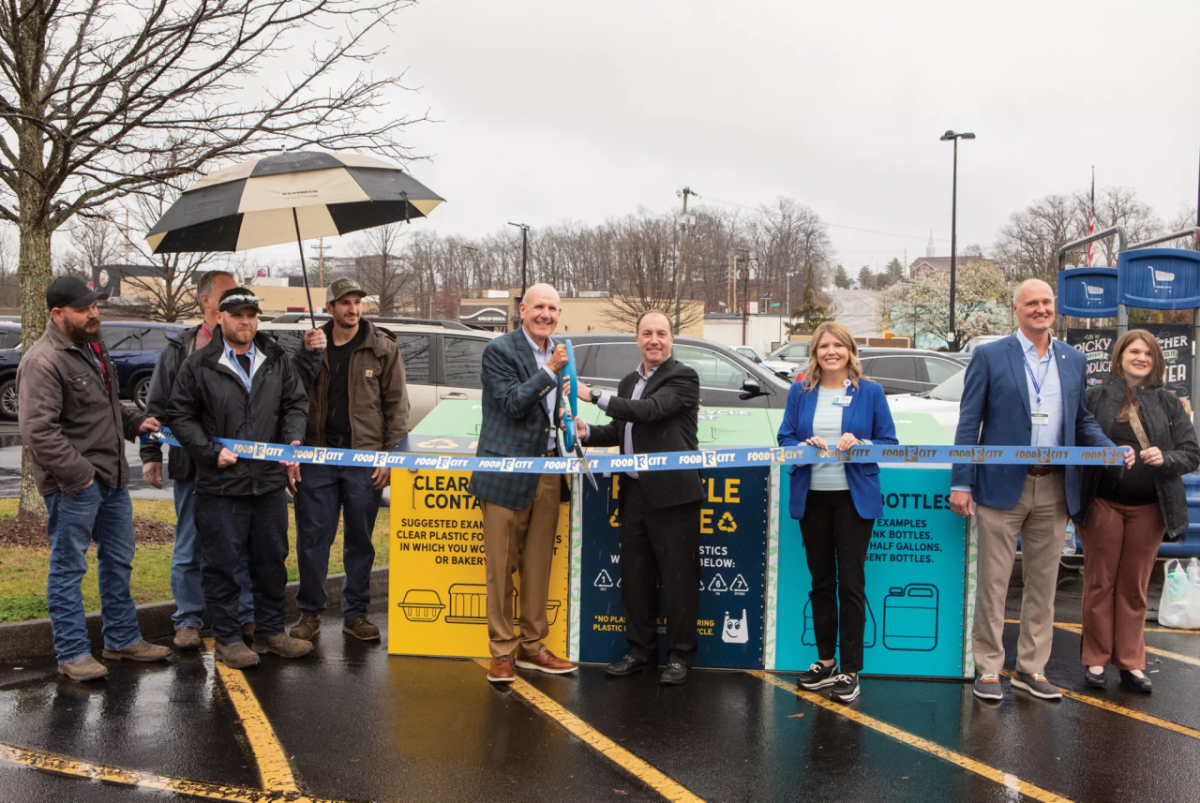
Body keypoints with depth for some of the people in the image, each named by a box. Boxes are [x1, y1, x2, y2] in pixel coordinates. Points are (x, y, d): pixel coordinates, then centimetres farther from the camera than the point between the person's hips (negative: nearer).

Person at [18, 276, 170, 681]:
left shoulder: (92, 348, 13)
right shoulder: (43, 361, -17)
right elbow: (37, 429, -23)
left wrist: (135, 421, 10)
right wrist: (78, 474, -23)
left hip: (112, 478, 10)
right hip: (73, 486, -10)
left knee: (118, 560, 17)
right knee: (68, 569, 2)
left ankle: (122, 639, 30)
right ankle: (72, 654, 12)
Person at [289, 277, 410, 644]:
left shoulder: (383, 348, 2)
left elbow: (397, 405, 2)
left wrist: (390, 456, -5)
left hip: (365, 457, -1)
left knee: (360, 539, 8)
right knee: (312, 537, 4)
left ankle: (355, 613, 20)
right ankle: (310, 613, 17)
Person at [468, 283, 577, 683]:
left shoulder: (559, 352, 13)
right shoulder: (499, 350, -8)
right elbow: (512, 403, -16)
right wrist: (550, 371, -20)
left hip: (548, 472, 6)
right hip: (508, 473, -6)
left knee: (539, 566, 12)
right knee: (502, 567, 1)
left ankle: (532, 647, 23)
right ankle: (502, 652, 12)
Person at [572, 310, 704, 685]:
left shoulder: (683, 377, -7)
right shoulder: (630, 381, 16)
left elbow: (650, 410, -22)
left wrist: (594, 396, -18)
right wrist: (588, 432, 0)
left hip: (672, 492, -7)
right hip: (634, 492, 7)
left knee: (677, 577, 1)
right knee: (635, 576, 13)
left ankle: (680, 655, 13)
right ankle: (640, 649, 26)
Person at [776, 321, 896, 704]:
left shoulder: (870, 392, 2)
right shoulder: (800, 392, 8)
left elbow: (889, 443, 1)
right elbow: (784, 439, 6)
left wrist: (859, 444, -18)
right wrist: (805, 446, -15)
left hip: (854, 498, -3)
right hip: (811, 497, 3)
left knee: (850, 582, -3)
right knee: (820, 581, 11)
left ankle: (850, 671, 6)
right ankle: (826, 661, 24)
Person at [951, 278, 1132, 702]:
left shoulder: (1075, 361, 10)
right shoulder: (989, 357, -2)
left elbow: (1083, 421, 16)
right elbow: (968, 423, -4)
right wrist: (961, 483, -9)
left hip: (1054, 489, 4)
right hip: (1002, 487, -4)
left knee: (1043, 584, 11)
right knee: (993, 583, 3)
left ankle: (1031, 668, 24)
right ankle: (988, 670, 14)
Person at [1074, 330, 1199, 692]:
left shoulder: (1169, 403, 7)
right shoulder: (1096, 396, 1)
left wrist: (1165, 458, -15)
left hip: (1149, 507, 2)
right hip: (1102, 503, -2)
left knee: (1134, 588, 9)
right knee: (1100, 583, 5)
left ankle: (1131, 663, 18)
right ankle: (1096, 660, 15)